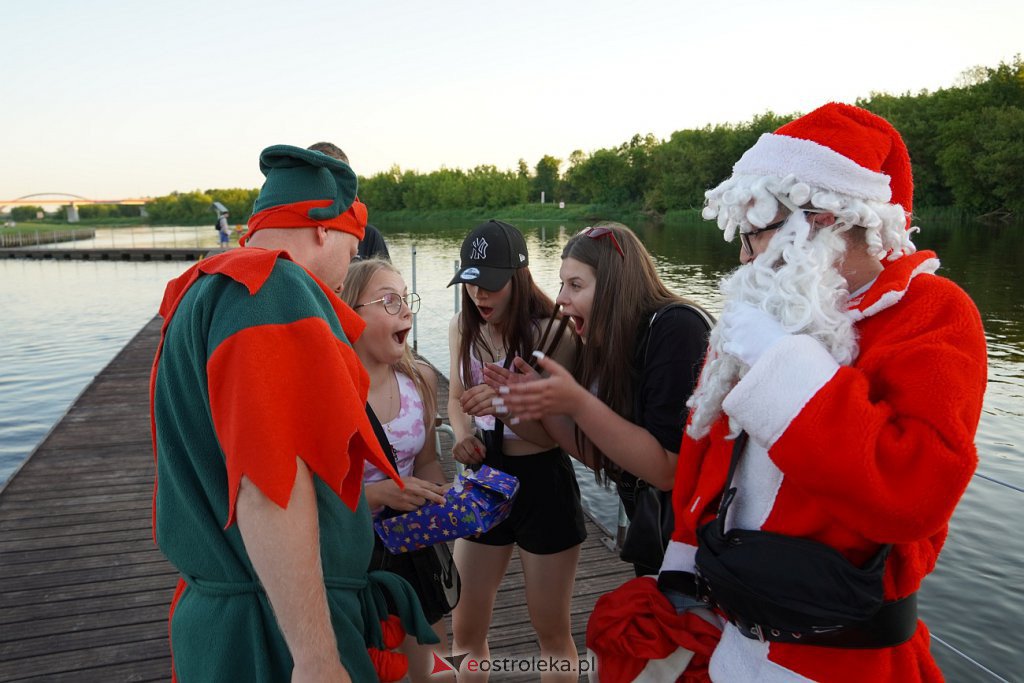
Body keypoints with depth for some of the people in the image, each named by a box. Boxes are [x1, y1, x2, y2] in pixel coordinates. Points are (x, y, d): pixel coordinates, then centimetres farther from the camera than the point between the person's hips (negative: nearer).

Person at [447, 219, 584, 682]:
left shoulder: (551, 333, -18)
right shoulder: (462, 329, -2)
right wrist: (463, 435, -11)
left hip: (543, 483, -4)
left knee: (552, 631, 14)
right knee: (465, 630, 14)